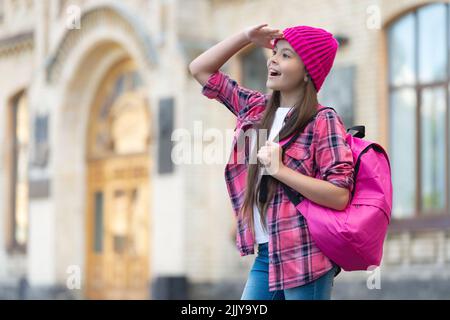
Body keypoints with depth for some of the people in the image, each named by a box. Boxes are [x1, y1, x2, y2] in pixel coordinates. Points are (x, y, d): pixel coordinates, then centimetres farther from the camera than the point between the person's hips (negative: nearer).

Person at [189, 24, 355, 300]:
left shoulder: (322, 121, -9)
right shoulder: (255, 108, 11)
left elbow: (339, 196, -17)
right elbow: (200, 70, 18)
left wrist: (279, 170, -20)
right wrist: (246, 37, 7)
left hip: (305, 256, -6)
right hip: (266, 254, 6)